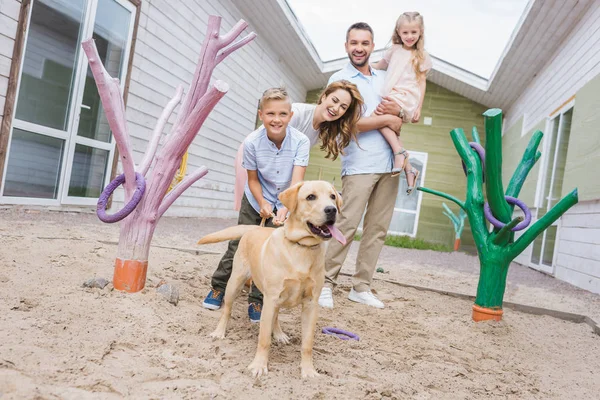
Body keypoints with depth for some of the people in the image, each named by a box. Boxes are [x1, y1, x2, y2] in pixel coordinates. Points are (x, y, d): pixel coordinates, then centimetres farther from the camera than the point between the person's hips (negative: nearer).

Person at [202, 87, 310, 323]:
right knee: (238, 244, 4)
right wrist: (262, 204, -26)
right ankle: (218, 287, 23)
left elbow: (296, 181, -33)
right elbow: (253, 179, -11)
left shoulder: (301, 142, -27)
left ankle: (257, 301, 14)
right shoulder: (252, 142, -23)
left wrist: (284, 209, -46)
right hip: (256, 200, 1)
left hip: (285, 204, 0)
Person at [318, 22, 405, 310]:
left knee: (378, 229, 5)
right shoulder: (339, 79, 2)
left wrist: (398, 110, -4)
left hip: (389, 164, 6)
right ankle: (327, 284, 2)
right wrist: (387, 119, -7)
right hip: (359, 165, -6)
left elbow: (403, 118, 20)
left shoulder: (385, 78, 19)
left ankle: (361, 287, 14)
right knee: (347, 227, -10)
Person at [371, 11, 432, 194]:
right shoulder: (394, 50, 19)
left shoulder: (422, 57, 11)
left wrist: (419, 108, 1)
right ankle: (409, 169, 5)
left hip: (406, 97, -5)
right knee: (392, 132, -1)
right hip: (391, 97, 5)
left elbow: (422, 82, 8)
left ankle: (399, 151, -30)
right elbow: (380, 65, 33)